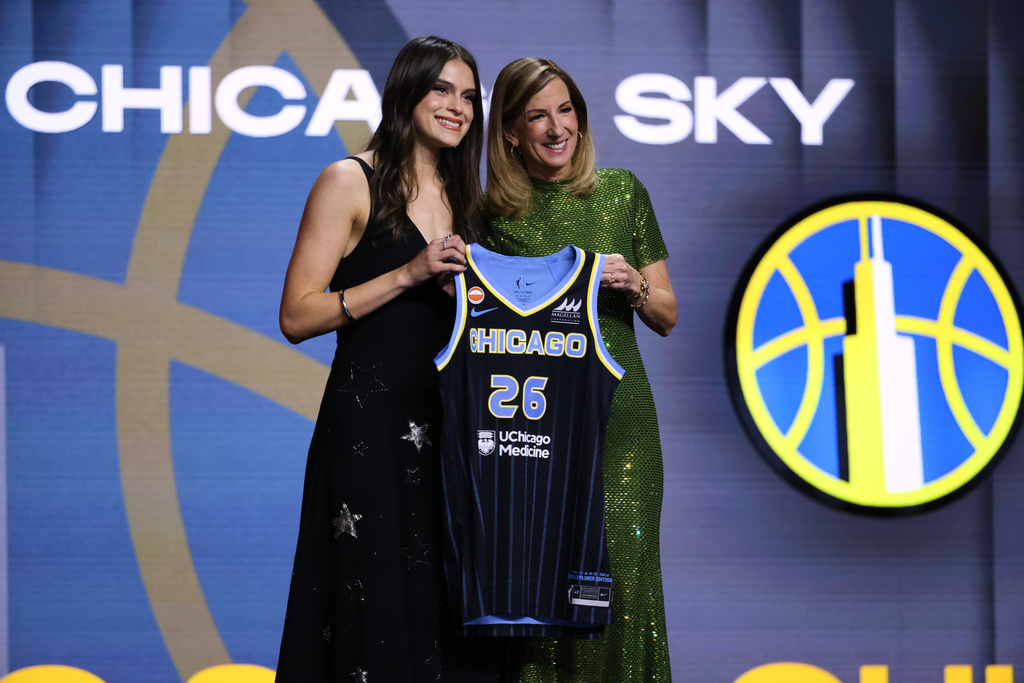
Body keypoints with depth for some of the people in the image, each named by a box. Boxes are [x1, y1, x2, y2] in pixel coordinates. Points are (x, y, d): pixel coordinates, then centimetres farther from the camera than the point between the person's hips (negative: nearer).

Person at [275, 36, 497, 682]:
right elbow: (297, 316, -10)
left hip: (445, 424, 6)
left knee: (445, 608, 5)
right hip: (369, 423, -6)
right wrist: (408, 275, -15)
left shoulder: (461, 196, 16)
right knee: (374, 607, -5)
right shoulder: (351, 182, -4)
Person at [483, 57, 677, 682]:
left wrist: (635, 285, -8)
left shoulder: (621, 192, 7)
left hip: (618, 415, 1)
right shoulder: (490, 215, 4)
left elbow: (666, 316, 11)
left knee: (619, 580, -5)